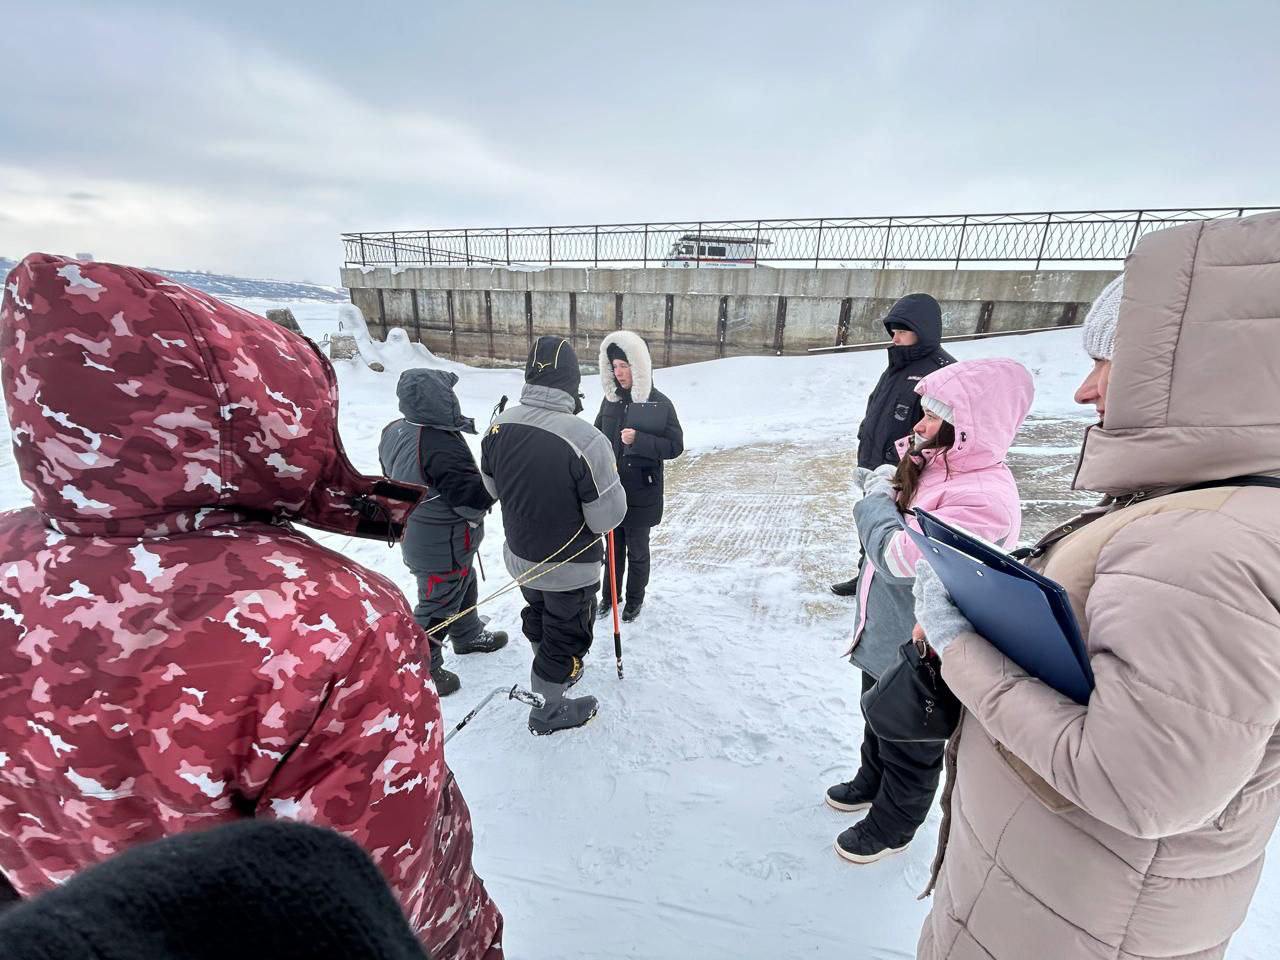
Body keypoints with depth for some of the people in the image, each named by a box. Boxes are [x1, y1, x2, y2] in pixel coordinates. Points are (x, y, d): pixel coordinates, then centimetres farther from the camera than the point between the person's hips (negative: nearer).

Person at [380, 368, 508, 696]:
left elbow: (395, 480, 12)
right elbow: (473, 501, -29)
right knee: (439, 602, 9)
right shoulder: (443, 446, -33)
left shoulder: (394, 432, -3)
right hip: (444, 546, -9)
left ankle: (469, 636, 49)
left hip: (415, 534, 9)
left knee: (462, 585, 28)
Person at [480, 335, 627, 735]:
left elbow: (492, 489, 3)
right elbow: (607, 518, -25)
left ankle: (548, 671, 58)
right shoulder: (586, 439, -32)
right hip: (570, 569, -6)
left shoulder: (500, 425, -13)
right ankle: (550, 711, 39)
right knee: (566, 637, 18)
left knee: (538, 617, 31)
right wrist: (609, 479, -6)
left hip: (520, 556, 6)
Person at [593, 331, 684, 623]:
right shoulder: (610, 399, 2)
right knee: (613, 546, 18)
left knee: (637, 550, 12)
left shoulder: (660, 404, -12)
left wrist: (639, 440, -25)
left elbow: (675, 446, -11)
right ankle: (609, 595, 37)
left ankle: (635, 598, 34)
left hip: (641, 494, -4)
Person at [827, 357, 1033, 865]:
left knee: (910, 746, 18)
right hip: (885, 633, 8)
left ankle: (890, 826, 42)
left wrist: (878, 498, -17)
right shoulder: (930, 464, -3)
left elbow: (899, 557, -32)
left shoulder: (984, 498, -30)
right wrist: (882, 489, -9)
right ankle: (870, 782, 56)